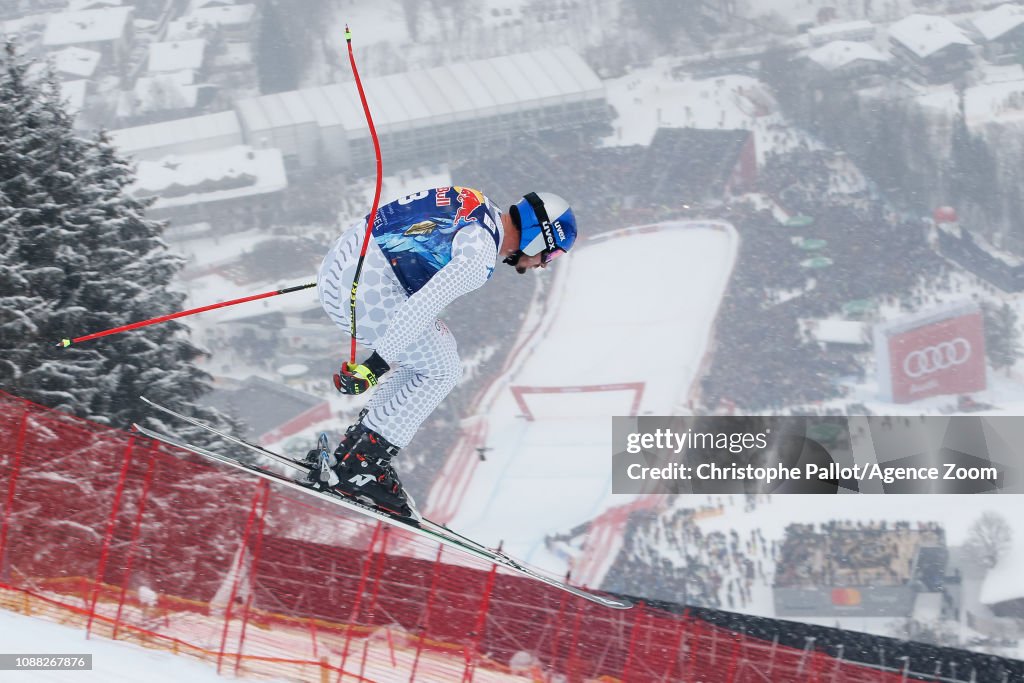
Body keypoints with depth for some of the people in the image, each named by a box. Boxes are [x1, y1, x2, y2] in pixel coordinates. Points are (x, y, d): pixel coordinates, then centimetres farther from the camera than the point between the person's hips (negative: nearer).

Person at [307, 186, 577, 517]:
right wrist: (375, 366, -24)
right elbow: (424, 305, -24)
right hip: (359, 289, -10)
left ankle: (355, 447, 16)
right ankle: (357, 467, -2)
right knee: (442, 371, -1)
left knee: (440, 345, 17)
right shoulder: (481, 258, -15)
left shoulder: (481, 206, 14)